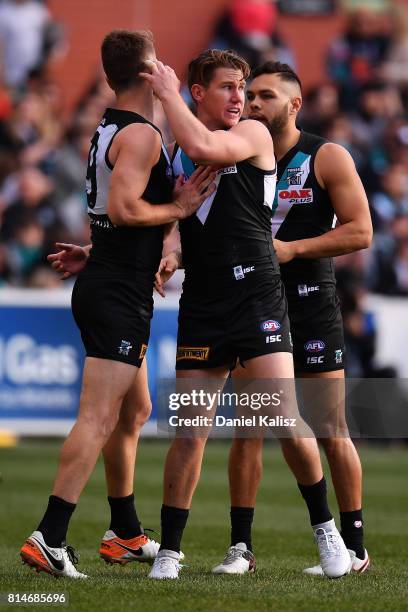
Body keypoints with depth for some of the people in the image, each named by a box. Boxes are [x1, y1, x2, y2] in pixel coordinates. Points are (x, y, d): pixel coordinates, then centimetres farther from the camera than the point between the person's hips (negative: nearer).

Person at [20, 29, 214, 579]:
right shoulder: (141, 135, -15)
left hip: (104, 285, 11)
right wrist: (177, 209, -12)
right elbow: (124, 208, -25)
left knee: (134, 411, 21)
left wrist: (175, 195, 15)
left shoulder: (108, 131, 16)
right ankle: (48, 539, -20)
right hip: (119, 295, -11)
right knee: (99, 418, -14)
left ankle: (125, 534, 30)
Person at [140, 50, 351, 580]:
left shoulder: (253, 134, -2)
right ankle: (169, 551, 8)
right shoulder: (173, 153, 12)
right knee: (190, 433, 0)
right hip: (202, 307, 4)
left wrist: (167, 91, -11)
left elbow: (204, 149, -22)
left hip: (258, 301, -4)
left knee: (286, 422, -11)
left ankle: (325, 528, 8)